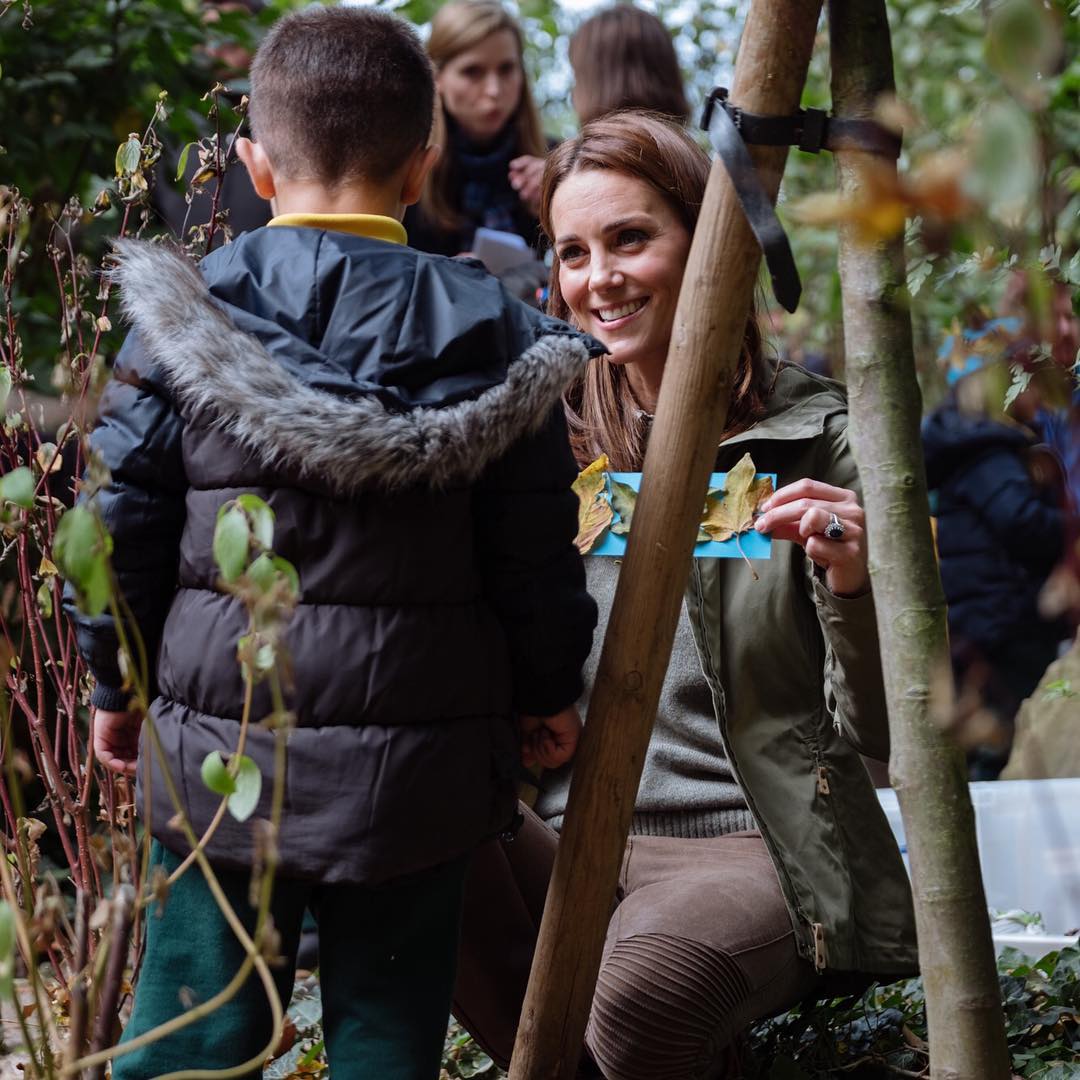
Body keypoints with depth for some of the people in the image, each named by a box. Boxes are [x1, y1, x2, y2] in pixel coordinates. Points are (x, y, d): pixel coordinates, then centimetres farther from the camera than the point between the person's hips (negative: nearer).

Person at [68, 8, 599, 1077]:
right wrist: (547, 694, 15)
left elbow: (125, 519, 0)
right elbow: (534, 546, 0)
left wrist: (115, 684, 13)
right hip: (417, 764, 0)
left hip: (220, 739, 0)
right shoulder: (488, 330, -3)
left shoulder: (183, 318, -3)